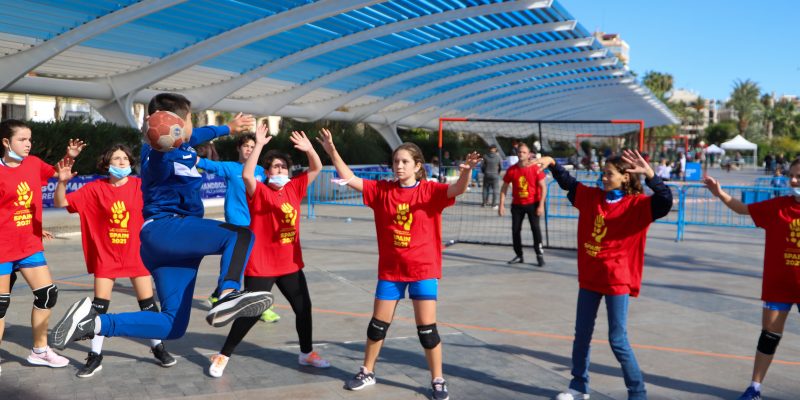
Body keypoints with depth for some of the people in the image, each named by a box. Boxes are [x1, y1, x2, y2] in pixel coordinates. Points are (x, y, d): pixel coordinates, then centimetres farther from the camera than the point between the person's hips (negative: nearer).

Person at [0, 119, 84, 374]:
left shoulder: (33, 163, 4)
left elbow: (56, 172, 23)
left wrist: (69, 157, 6)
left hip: (30, 245, 6)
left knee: (47, 293, 4)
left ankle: (40, 351, 20)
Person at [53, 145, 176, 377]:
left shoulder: (140, 185, -5)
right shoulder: (95, 188, -5)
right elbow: (60, 203, -5)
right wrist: (62, 182, -21)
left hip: (136, 253, 0)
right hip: (106, 255, 0)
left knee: (148, 301, 5)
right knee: (99, 304, 0)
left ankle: (158, 347, 22)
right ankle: (95, 356, 14)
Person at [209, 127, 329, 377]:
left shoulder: (294, 189, 5)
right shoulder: (259, 191, -10)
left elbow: (316, 169, 8)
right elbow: (246, 174, -30)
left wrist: (309, 149, -9)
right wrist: (259, 145, -31)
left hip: (290, 264, 6)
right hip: (261, 265, -6)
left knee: (304, 307, 13)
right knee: (251, 312, -3)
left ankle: (306, 353, 32)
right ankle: (223, 356, 15)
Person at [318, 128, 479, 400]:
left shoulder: (430, 191, -7)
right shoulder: (382, 190, -1)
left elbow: (459, 189, -23)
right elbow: (349, 179, -3)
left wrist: (466, 171, -44)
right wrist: (332, 151, -13)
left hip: (423, 270, -3)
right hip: (390, 270, 3)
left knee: (427, 327, 0)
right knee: (378, 323, 13)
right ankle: (367, 372, 32)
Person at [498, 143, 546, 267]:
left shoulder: (535, 168, -10)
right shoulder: (511, 170, -3)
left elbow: (543, 187, -8)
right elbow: (504, 188, 4)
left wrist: (541, 205, -14)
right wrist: (502, 205, -2)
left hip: (532, 203, -3)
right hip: (517, 204, 3)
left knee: (535, 227, -11)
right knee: (515, 229, 3)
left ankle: (540, 254, -1)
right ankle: (519, 256, 17)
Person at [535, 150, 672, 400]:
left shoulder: (637, 204, -11)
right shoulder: (591, 196, 4)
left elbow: (665, 202, -27)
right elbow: (568, 183, 14)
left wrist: (649, 174, -36)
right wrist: (551, 163, -1)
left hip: (617, 280, -6)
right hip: (589, 277, 6)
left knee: (618, 340, -1)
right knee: (582, 334, 15)